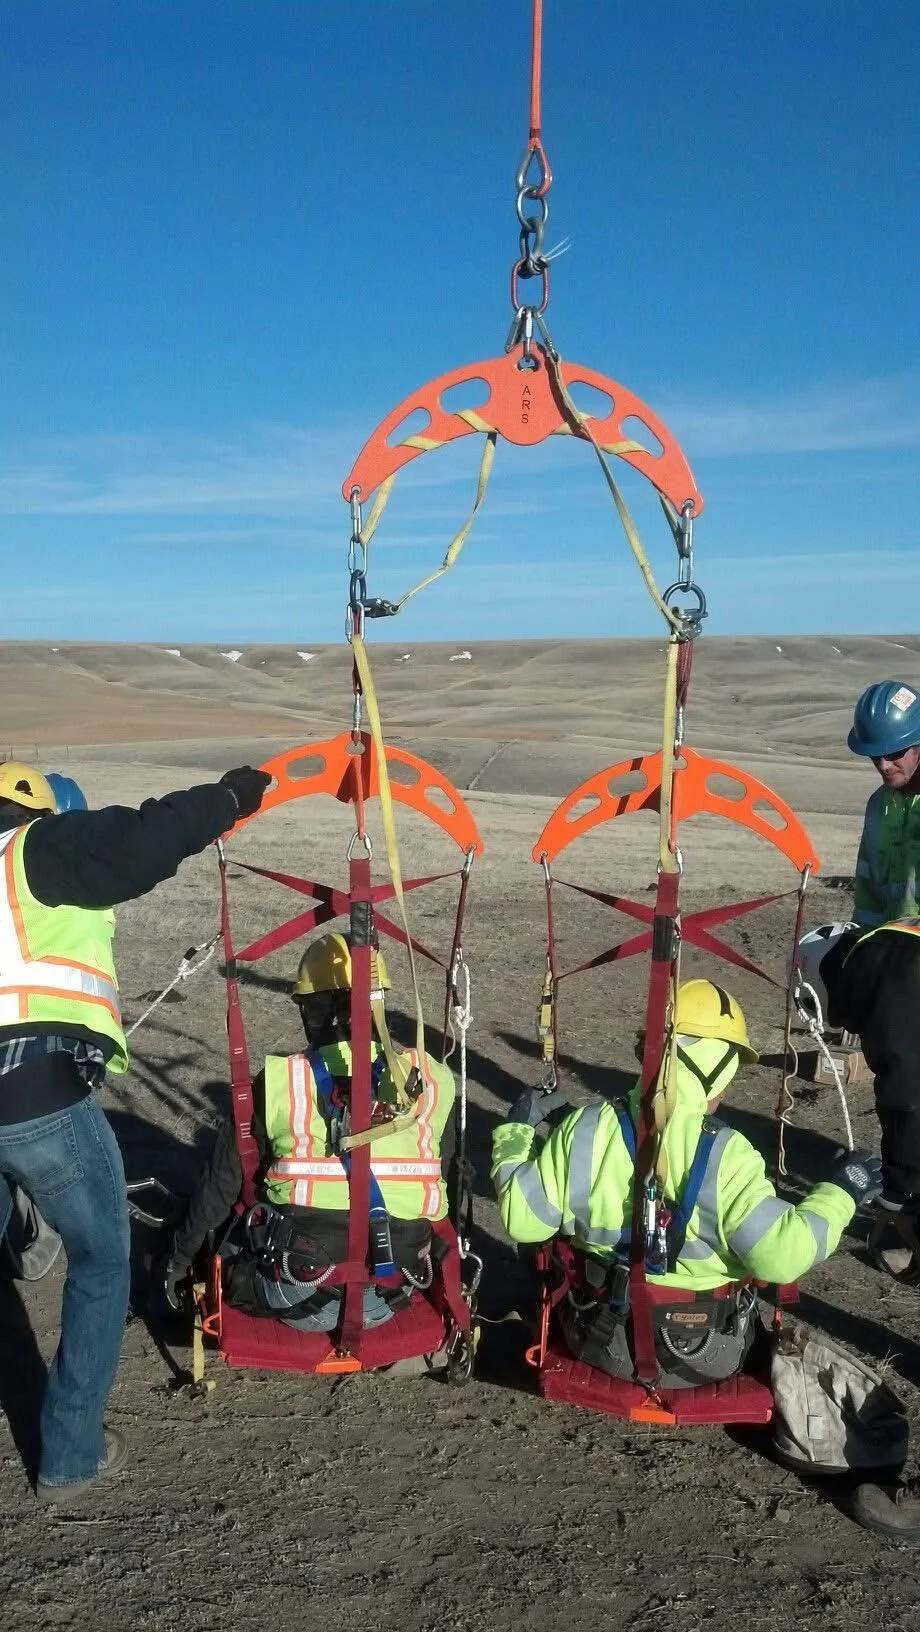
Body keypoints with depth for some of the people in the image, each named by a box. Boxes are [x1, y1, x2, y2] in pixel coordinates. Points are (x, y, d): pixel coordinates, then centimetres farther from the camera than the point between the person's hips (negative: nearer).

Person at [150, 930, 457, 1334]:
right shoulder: (432, 1081, -5)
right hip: (389, 1298, 2)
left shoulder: (277, 1083, -10)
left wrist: (176, 1262, 16)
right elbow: (444, 1186, 7)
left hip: (293, 1298, -2)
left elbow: (219, 1184, 0)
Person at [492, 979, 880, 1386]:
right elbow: (781, 1255, -27)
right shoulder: (725, 1155, -23)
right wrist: (839, 1192, -12)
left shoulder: (584, 1129, -15)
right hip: (701, 1359, -1)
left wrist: (515, 1131, 6)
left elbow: (521, 1219, -9)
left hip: (599, 1342, 2)